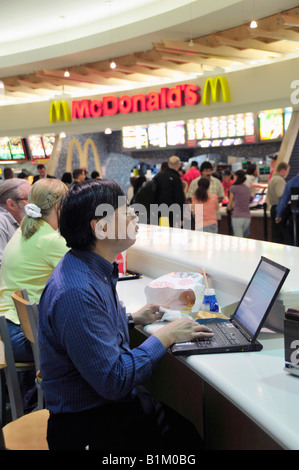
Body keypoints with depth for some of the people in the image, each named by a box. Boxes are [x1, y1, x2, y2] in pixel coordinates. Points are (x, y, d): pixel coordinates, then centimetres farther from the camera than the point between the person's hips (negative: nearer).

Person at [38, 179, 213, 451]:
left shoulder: (96, 269, 4)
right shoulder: (76, 292, -28)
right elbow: (114, 381, -27)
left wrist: (131, 319, 10)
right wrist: (166, 335, -18)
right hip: (89, 424, -9)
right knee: (194, 437, -12)